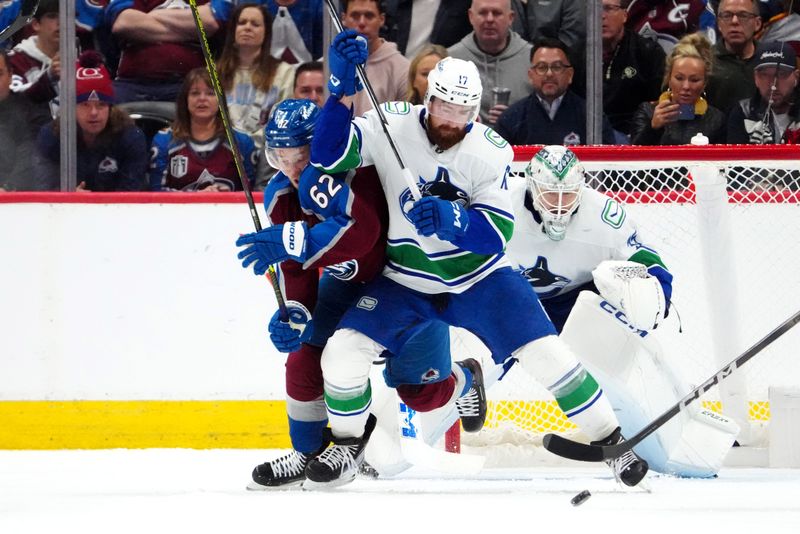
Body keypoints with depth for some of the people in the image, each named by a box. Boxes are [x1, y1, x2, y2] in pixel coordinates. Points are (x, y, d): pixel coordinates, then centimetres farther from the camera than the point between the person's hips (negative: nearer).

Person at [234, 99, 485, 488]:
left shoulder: (356, 170, -35)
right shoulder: (280, 197, -11)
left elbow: (360, 231, -51)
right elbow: (295, 271, -6)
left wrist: (289, 242, -54)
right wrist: (294, 314, -24)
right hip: (349, 280, 6)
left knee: (420, 391, 3)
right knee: (305, 357, -9)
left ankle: (466, 380, 39)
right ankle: (308, 453, 11)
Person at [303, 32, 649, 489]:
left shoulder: (492, 152, -14)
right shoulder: (391, 127, -14)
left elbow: (497, 232, -18)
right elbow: (331, 155, -25)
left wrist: (453, 221, -38)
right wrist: (343, 91, -36)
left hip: (479, 275, -1)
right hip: (407, 279, 1)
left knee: (544, 352, -12)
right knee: (343, 352, -16)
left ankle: (610, 440, 4)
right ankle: (348, 443, 12)